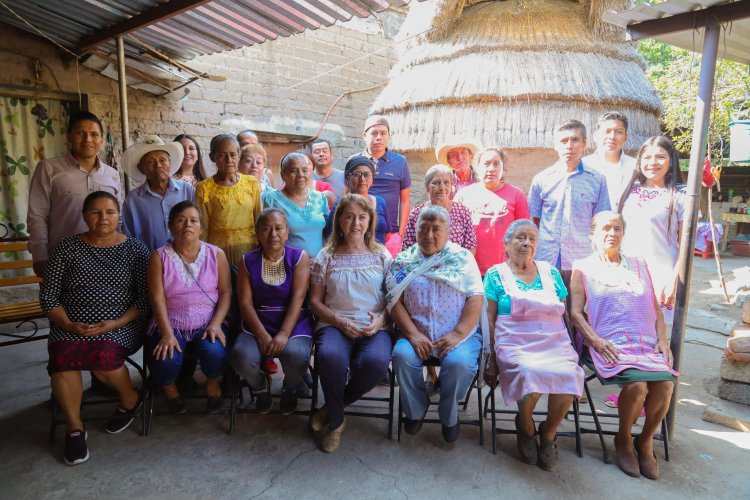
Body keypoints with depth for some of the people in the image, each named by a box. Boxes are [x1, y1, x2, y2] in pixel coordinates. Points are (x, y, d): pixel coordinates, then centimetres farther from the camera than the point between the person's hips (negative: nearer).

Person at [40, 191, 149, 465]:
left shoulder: (135, 249, 2)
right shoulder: (66, 248, 6)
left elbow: (145, 298, -2)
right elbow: (48, 296, 5)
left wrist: (115, 324, -16)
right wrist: (69, 325, -12)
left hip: (121, 326, -2)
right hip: (70, 325, 2)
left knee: (102, 354, -33)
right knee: (64, 357, -29)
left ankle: (130, 398, -1)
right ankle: (74, 428, -6)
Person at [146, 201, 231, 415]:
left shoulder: (216, 254, 2)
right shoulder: (159, 257, 0)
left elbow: (226, 292, 0)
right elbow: (157, 299, -7)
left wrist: (216, 324, -14)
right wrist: (167, 333, -19)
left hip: (207, 324, 0)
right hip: (170, 325, 0)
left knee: (215, 353, -29)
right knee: (165, 361, -28)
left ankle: (213, 383, 9)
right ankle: (169, 387, 12)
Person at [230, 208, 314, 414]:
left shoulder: (299, 257, -1)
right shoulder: (248, 261, 4)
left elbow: (297, 299, -10)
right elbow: (245, 302, -3)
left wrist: (284, 334, -22)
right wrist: (262, 334, -17)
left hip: (294, 323, -1)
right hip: (257, 324, 2)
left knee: (296, 355, -32)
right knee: (242, 356, -28)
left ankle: (290, 388, 9)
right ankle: (260, 387, 11)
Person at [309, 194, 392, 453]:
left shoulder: (382, 256, 11)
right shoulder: (326, 257, 9)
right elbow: (315, 301, 8)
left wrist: (380, 319, -10)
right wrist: (340, 322, -9)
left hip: (374, 328, 1)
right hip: (334, 325, 0)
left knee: (376, 361, -34)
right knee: (330, 356, -36)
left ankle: (332, 407, -4)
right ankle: (335, 421, -6)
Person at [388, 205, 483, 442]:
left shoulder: (463, 257, 8)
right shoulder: (402, 260, 10)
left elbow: (476, 298, -1)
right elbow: (395, 301, 1)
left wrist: (458, 334, -13)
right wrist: (413, 334, -13)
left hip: (460, 334, -1)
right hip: (416, 334, 1)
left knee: (459, 362, -30)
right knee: (402, 355, -28)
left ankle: (449, 416, 1)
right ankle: (415, 410, 2)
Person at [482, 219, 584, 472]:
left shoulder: (550, 273, 20)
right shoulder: (496, 274, 9)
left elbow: (563, 314, 20)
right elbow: (489, 319, 2)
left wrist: (568, 348, 7)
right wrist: (491, 361, -5)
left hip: (554, 343, 3)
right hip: (515, 344, -3)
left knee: (569, 375, -28)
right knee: (531, 373, -34)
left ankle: (548, 433, 2)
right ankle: (525, 427, 2)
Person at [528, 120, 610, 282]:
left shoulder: (597, 180, 5)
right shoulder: (541, 179, 6)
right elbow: (534, 221, 9)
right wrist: (531, 258, 3)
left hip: (583, 262, 0)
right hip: (545, 261, 0)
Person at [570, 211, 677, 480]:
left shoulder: (639, 265, 22)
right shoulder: (583, 268, 10)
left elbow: (655, 308, 21)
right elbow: (576, 312, 1)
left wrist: (663, 339, 5)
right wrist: (597, 342, -12)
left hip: (647, 343, 4)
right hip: (609, 345, -4)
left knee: (665, 384, -23)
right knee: (637, 385, -28)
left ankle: (645, 442, 6)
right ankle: (624, 440, 3)